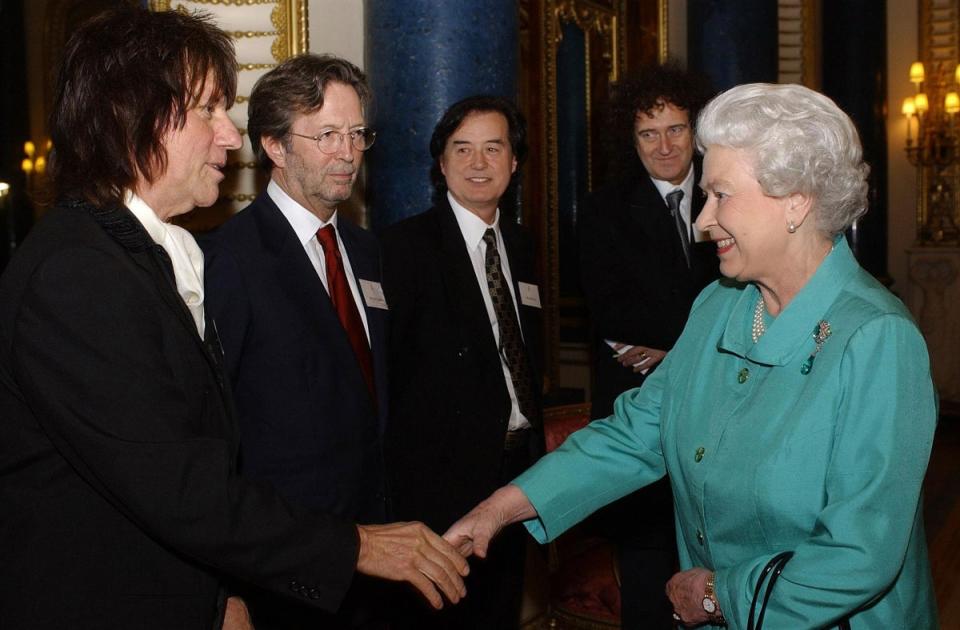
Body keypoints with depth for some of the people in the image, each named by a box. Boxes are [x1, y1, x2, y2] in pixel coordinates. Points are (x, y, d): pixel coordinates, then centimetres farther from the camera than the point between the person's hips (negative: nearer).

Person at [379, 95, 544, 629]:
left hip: (520, 461, 7)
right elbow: (384, 364, -14)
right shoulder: (406, 245, -12)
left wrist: (536, 437, 13)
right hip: (445, 473, -6)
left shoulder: (519, 243, 11)